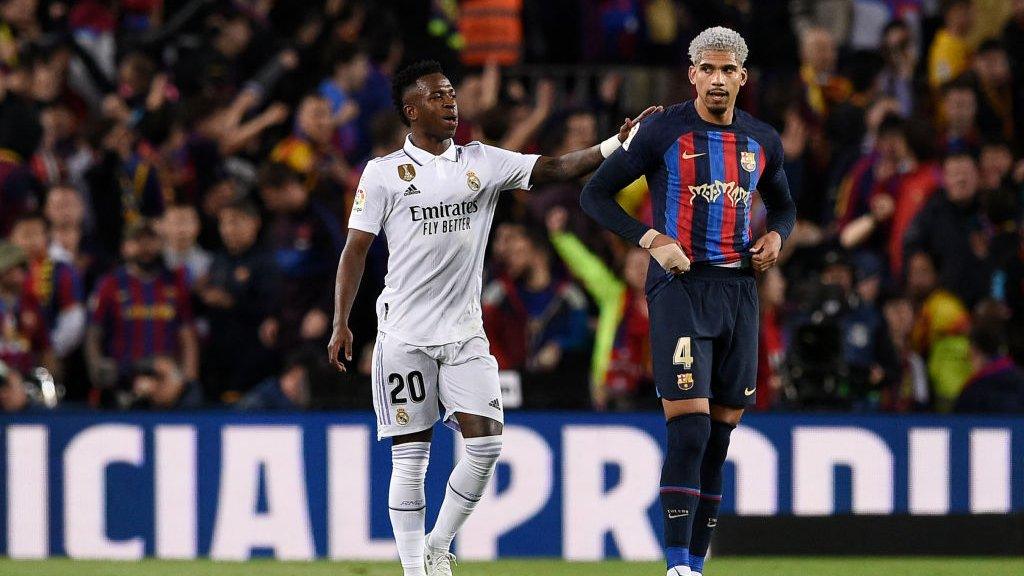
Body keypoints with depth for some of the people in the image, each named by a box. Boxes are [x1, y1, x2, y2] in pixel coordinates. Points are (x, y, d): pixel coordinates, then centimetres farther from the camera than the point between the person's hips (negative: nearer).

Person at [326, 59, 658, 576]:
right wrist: (340, 324, -4)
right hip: (405, 334, -3)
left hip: (465, 333, 3)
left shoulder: (482, 162, 7)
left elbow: (556, 168, 2)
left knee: (486, 443, -7)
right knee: (410, 456, -2)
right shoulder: (384, 173, 0)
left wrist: (618, 143, -11)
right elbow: (356, 249, 1)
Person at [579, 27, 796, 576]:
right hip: (679, 286, -5)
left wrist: (776, 235, 5)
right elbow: (595, 194, 0)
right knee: (689, 428, -16)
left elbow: (782, 205, 28)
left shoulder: (762, 141, 11)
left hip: (737, 289, 5)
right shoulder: (661, 132, -4)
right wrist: (652, 240, -12)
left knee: (720, 435, 5)